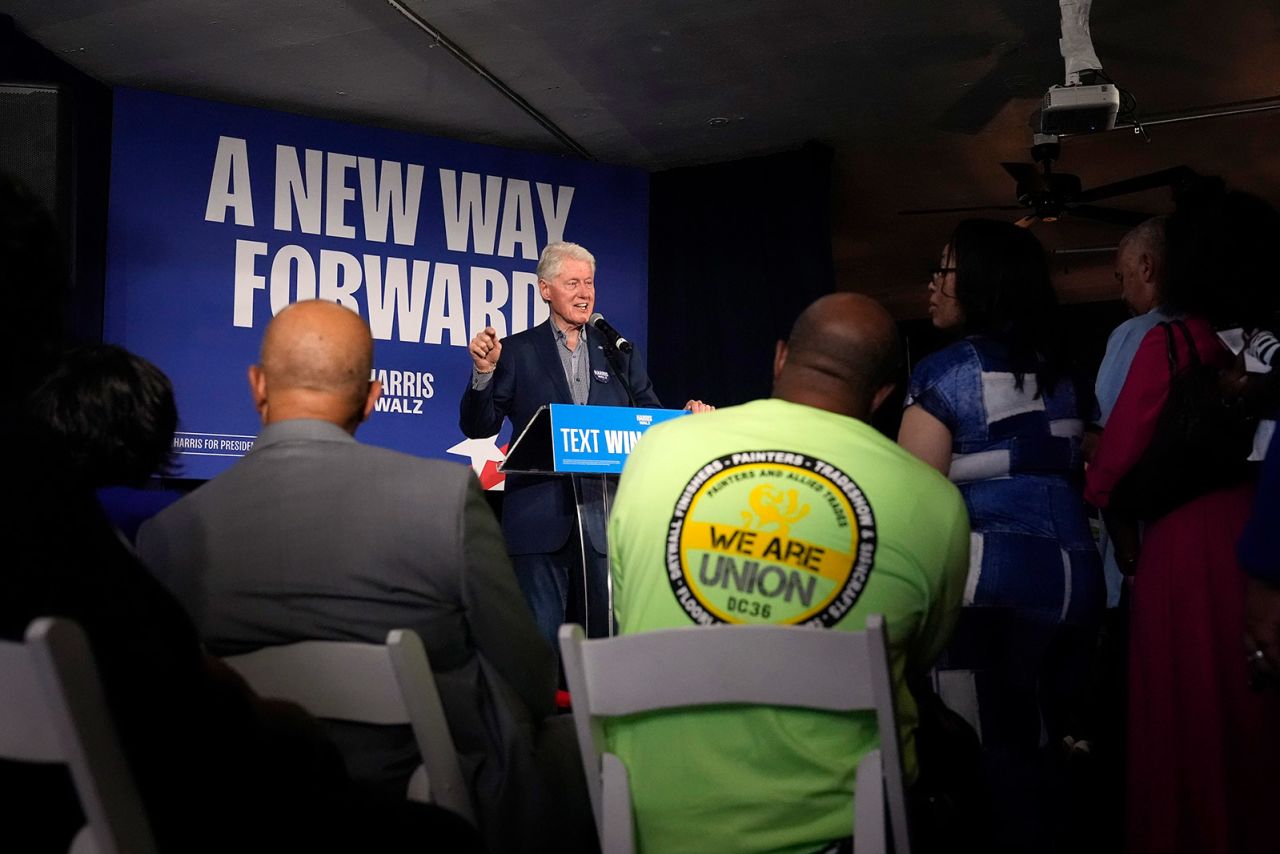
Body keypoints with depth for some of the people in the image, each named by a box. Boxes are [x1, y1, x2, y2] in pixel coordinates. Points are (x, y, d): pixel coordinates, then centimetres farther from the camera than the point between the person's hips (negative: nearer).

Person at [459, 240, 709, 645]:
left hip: (606, 519, 3)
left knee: (607, 634, 6)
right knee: (540, 638, -1)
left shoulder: (618, 353, 14)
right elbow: (478, 428, 2)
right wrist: (484, 373, -13)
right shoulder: (517, 352, 6)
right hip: (540, 517, -2)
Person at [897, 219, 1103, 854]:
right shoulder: (1065, 375, 14)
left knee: (999, 751, -2)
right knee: (1056, 746, 11)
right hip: (1077, 579, 7)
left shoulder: (945, 373, -6)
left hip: (991, 585, -7)